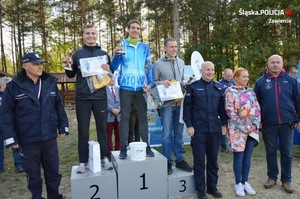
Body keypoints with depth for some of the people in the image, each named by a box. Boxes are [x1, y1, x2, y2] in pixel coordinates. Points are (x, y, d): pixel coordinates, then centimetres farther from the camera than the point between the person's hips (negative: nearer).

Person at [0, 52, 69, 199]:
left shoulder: (50, 83, 3)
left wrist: (63, 126, 4)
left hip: (50, 137, 3)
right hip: (28, 140, -2)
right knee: (33, 172, 13)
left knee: (53, 170, 15)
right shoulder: (14, 86, -6)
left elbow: (59, 106, 8)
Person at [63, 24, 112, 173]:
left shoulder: (104, 54, 8)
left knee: (102, 129, 9)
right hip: (82, 98, 0)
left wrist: (108, 70, -14)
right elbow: (71, 75, 10)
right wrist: (68, 65, -9)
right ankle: (83, 162, 17)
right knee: (83, 131, 6)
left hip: (100, 97, 1)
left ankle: (105, 158, 21)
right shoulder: (77, 54, 6)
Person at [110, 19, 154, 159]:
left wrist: (150, 83, -4)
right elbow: (114, 68, 1)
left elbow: (149, 67, 9)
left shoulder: (145, 47, 10)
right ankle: (124, 147, 11)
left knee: (143, 116, 8)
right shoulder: (122, 45, 4)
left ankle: (146, 145, 18)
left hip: (141, 87, 2)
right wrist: (116, 55, -17)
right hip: (126, 87, -2)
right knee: (125, 116, 3)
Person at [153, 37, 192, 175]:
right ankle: (168, 162, 14)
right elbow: (153, 82, -1)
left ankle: (179, 160, 24)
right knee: (167, 133, 0)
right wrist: (161, 83, -20)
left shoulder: (181, 62, 12)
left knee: (179, 133, 12)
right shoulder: (158, 64, -3)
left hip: (180, 102, 5)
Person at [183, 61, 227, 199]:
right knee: (199, 160, 5)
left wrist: (224, 124, 8)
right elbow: (187, 108, -3)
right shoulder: (193, 87, -1)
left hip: (214, 129, 4)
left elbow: (221, 107, 14)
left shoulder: (218, 87, 11)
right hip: (198, 129, -3)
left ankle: (212, 187, 28)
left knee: (213, 159, 12)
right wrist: (189, 125, -9)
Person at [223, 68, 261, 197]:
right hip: (238, 129, -5)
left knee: (248, 157, 11)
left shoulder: (250, 91, 10)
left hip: (252, 129, 5)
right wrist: (244, 127, -14)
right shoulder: (230, 91, -7)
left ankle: (245, 182, 24)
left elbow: (257, 109, 9)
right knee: (239, 157, 2)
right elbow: (230, 112, -12)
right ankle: (238, 183, 17)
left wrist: (255, 124, -6)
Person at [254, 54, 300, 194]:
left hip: (287, 122, 0)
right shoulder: (261, 81, 2)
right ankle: (272, 177, 25)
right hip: (268, 123, 0)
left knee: (286, 152, 9)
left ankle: (286, 180, 22)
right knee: (270, 152, 10)